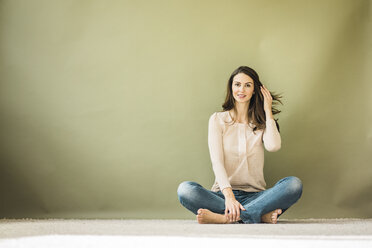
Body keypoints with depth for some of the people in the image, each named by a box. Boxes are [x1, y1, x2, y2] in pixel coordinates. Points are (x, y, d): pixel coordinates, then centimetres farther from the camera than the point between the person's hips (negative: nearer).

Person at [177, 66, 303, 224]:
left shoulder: (261, 122, 14)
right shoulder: (218, 119, 7)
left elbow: (273, 146, -10)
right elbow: (217, 162, -7)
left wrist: (268, 111, 2)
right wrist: (228, 195, -24)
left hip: (255, 196, 1)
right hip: (223, 194, -1)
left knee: (294, 184, -27)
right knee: (185, 189, -31)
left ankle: (226, 218, -37)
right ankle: (260, 215, -37)